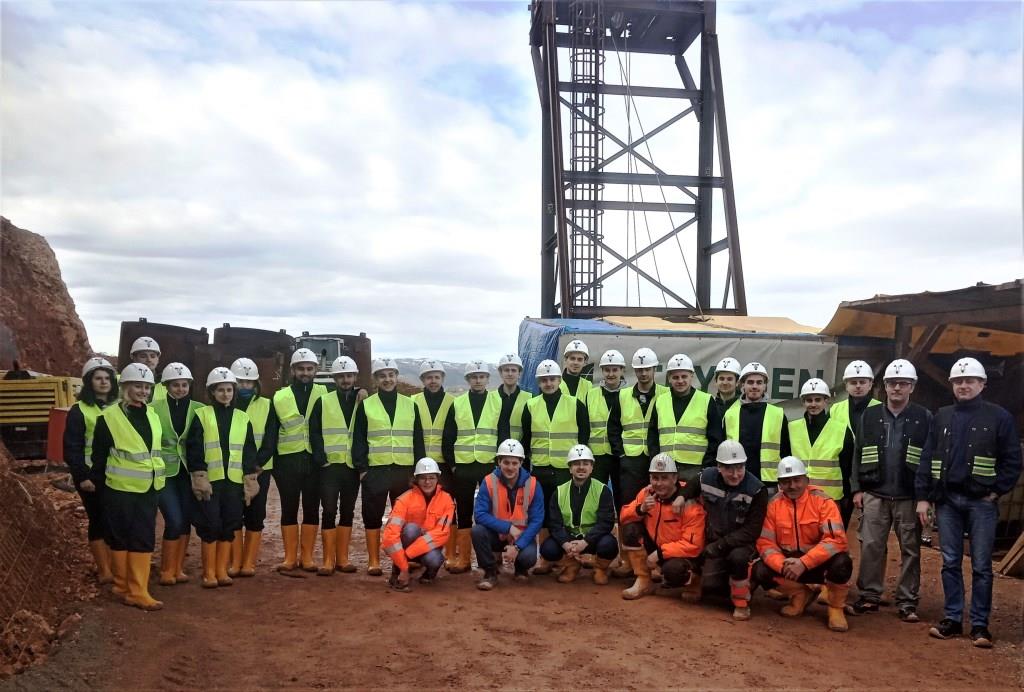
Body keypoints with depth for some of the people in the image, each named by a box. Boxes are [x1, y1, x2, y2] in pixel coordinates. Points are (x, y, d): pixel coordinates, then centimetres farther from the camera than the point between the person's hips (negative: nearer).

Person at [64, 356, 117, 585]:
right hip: (93, 475, -4)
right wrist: (81, 476, -13)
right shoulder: (79, 410, -4)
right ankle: (104, 570, 8)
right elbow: (72, 448, -7)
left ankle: (110, 565, 18)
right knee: (98, 520, 0)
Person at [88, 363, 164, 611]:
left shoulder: (152, 415, 9)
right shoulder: (109, 417, -8)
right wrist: (97, 484, 0)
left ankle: (138, 591, 8)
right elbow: (99, 456, -3)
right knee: (121, 538, 7)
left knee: (144, 539, 3)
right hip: (120, 489, -5)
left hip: (149, 489, 5)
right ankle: (123, 586, 20)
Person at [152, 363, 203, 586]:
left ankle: (178, 568, 21)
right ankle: (166, 571, 9)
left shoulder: (198, 409, 0)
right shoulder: (154, 408, -6)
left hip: (188, 472, 2)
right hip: (164, 472, -2)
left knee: (186, 520, 6)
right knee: (174, 521, -8)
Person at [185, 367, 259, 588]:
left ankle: (222, 571, 16)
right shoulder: (201, 415, 2)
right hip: (209, 481, -3)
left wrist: (250, 480, 3)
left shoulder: (243, 418, 11)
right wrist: (199, 476, -11)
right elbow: (193, 449, -3)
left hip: (234, 481, 3)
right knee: (210, 526, -1)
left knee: (229, 527, 6)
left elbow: (249, 452, 10)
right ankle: (209, 573, 9)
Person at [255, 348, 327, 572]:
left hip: (315, 460, 0)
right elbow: (270, 434, 4)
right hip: (287, 461, 0)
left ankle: (307, 557, 16)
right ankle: (290, 557, 16)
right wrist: (260, 461, -3)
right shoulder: (280, 398, 5)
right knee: (289, 509, 7)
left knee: (311, 509, 7)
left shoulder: (324, 394, 4)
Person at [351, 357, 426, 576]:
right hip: (375, 471, -1)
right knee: (373, 516, 2)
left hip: (405, 471, 2)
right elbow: (358, 440, 3)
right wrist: (362, 468, -5)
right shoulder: (366, 405, 5)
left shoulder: (410, 405, 10)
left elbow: (418, 440, 10)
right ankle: (373, 562, 12)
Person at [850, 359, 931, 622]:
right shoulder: (870, 416, 7)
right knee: (871, 546, 4)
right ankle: (869, 596, 14)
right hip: (875, 494, 2)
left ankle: (907, 602, 14)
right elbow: (858, 453, 8)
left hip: (909, 497, -1)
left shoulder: (924, 418, 1)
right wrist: (857, 488, 2)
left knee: (910, 550, 5)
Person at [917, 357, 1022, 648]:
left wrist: (996, 492, -8)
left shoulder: (999, 417, 0)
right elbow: (927, 459, 8)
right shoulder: (942, 417, 10)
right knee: (950, 563, 8)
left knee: (981, 566, 3)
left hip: (981, 501, -3)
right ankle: (952, 619, 16)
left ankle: (980, 624, 11)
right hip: (947, 500, 3)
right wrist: (923, 496, 3)